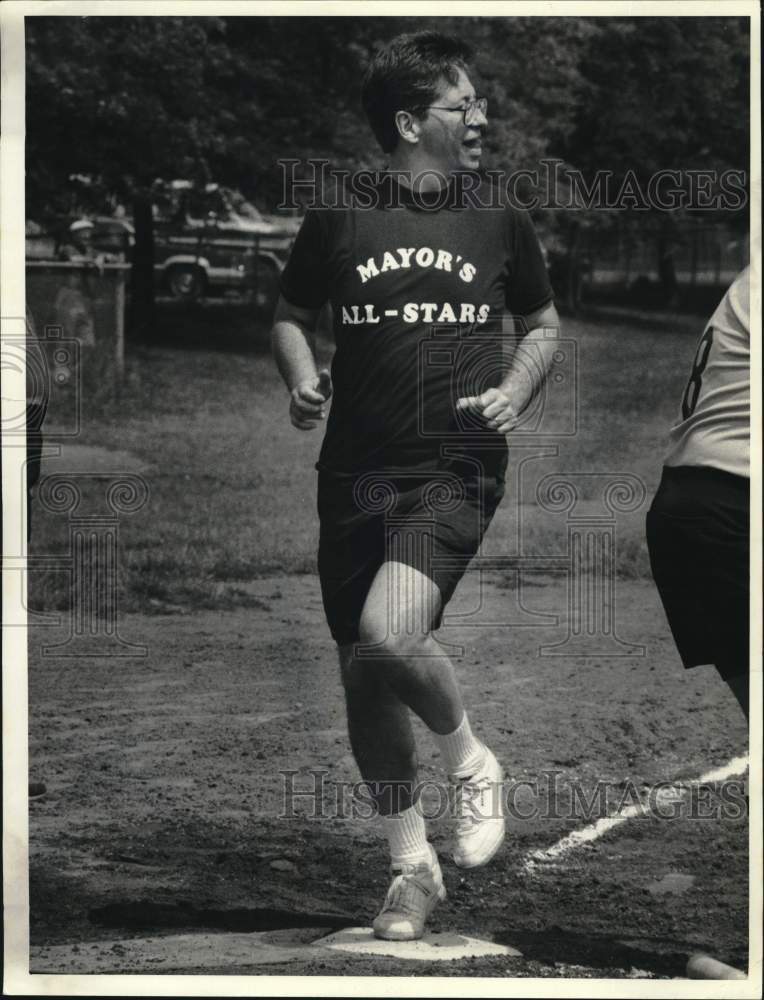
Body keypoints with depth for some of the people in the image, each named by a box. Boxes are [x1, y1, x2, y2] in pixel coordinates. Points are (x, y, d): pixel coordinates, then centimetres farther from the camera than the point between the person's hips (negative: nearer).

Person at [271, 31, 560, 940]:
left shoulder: (500, 223, 6)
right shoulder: (339, 223, 3)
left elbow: (543, 324, 20)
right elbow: (289, 315, 18)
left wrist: (515, 393, 2)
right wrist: (301, 380, -2)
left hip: (455, 470, -2)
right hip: (355, 471, 2)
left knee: (390, 635, -26)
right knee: (362, 676, 6)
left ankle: (471, 762, 4)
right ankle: (411, 865, 24)